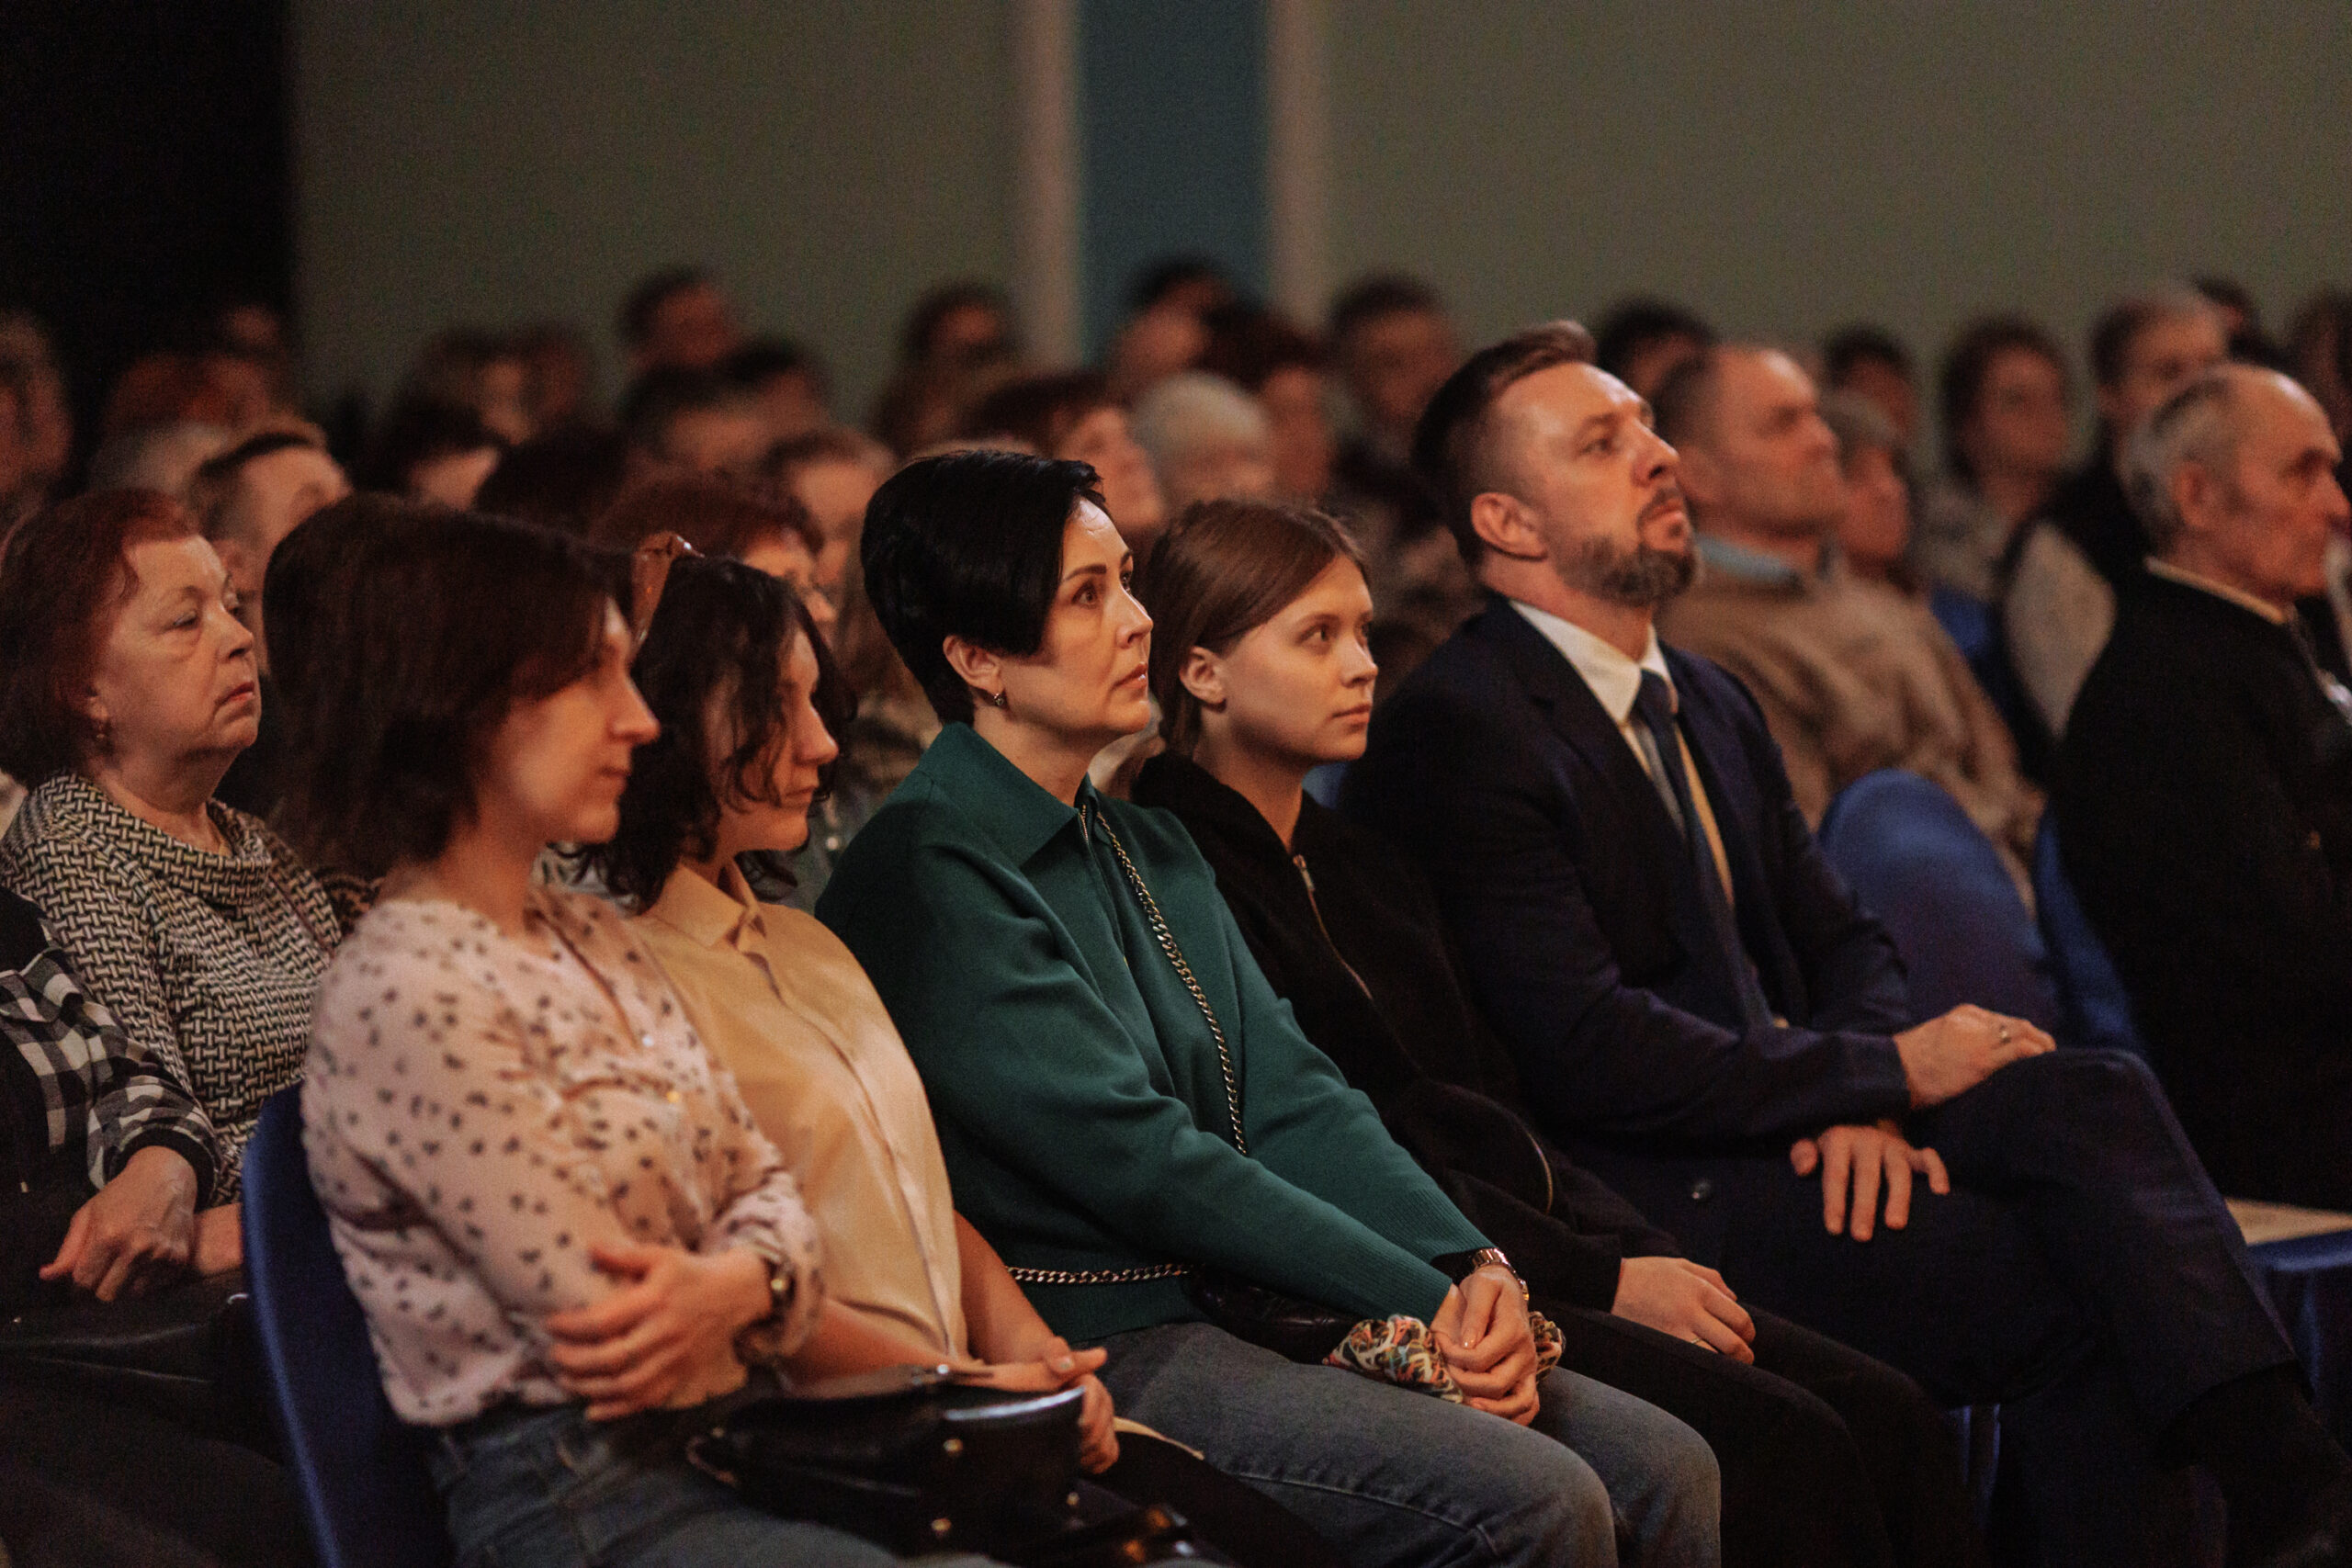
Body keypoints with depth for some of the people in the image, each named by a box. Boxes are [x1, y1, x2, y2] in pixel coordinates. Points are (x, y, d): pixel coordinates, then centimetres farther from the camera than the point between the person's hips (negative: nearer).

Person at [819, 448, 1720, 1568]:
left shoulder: (1146, 849, 18)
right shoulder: (929, 875, -11)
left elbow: (1292, 1098, 10)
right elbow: (1138, 1160, -16)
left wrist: (1472, 1267, -8)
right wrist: (1423, 1302, -15)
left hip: (1234, 1304, 9)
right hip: (1096, 1356, -9)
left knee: (1665, 1469, -6)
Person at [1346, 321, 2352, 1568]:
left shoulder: (1712, 707, 20)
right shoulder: (1457, 733, -10)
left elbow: (1841, 945, 18)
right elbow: (1585, 1052, -18)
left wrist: (1865, 1105, -7)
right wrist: (1884, 1073, -12)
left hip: (1785, 1133, 8)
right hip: (1649, 1201, -8)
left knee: (2090, 1098, -20)